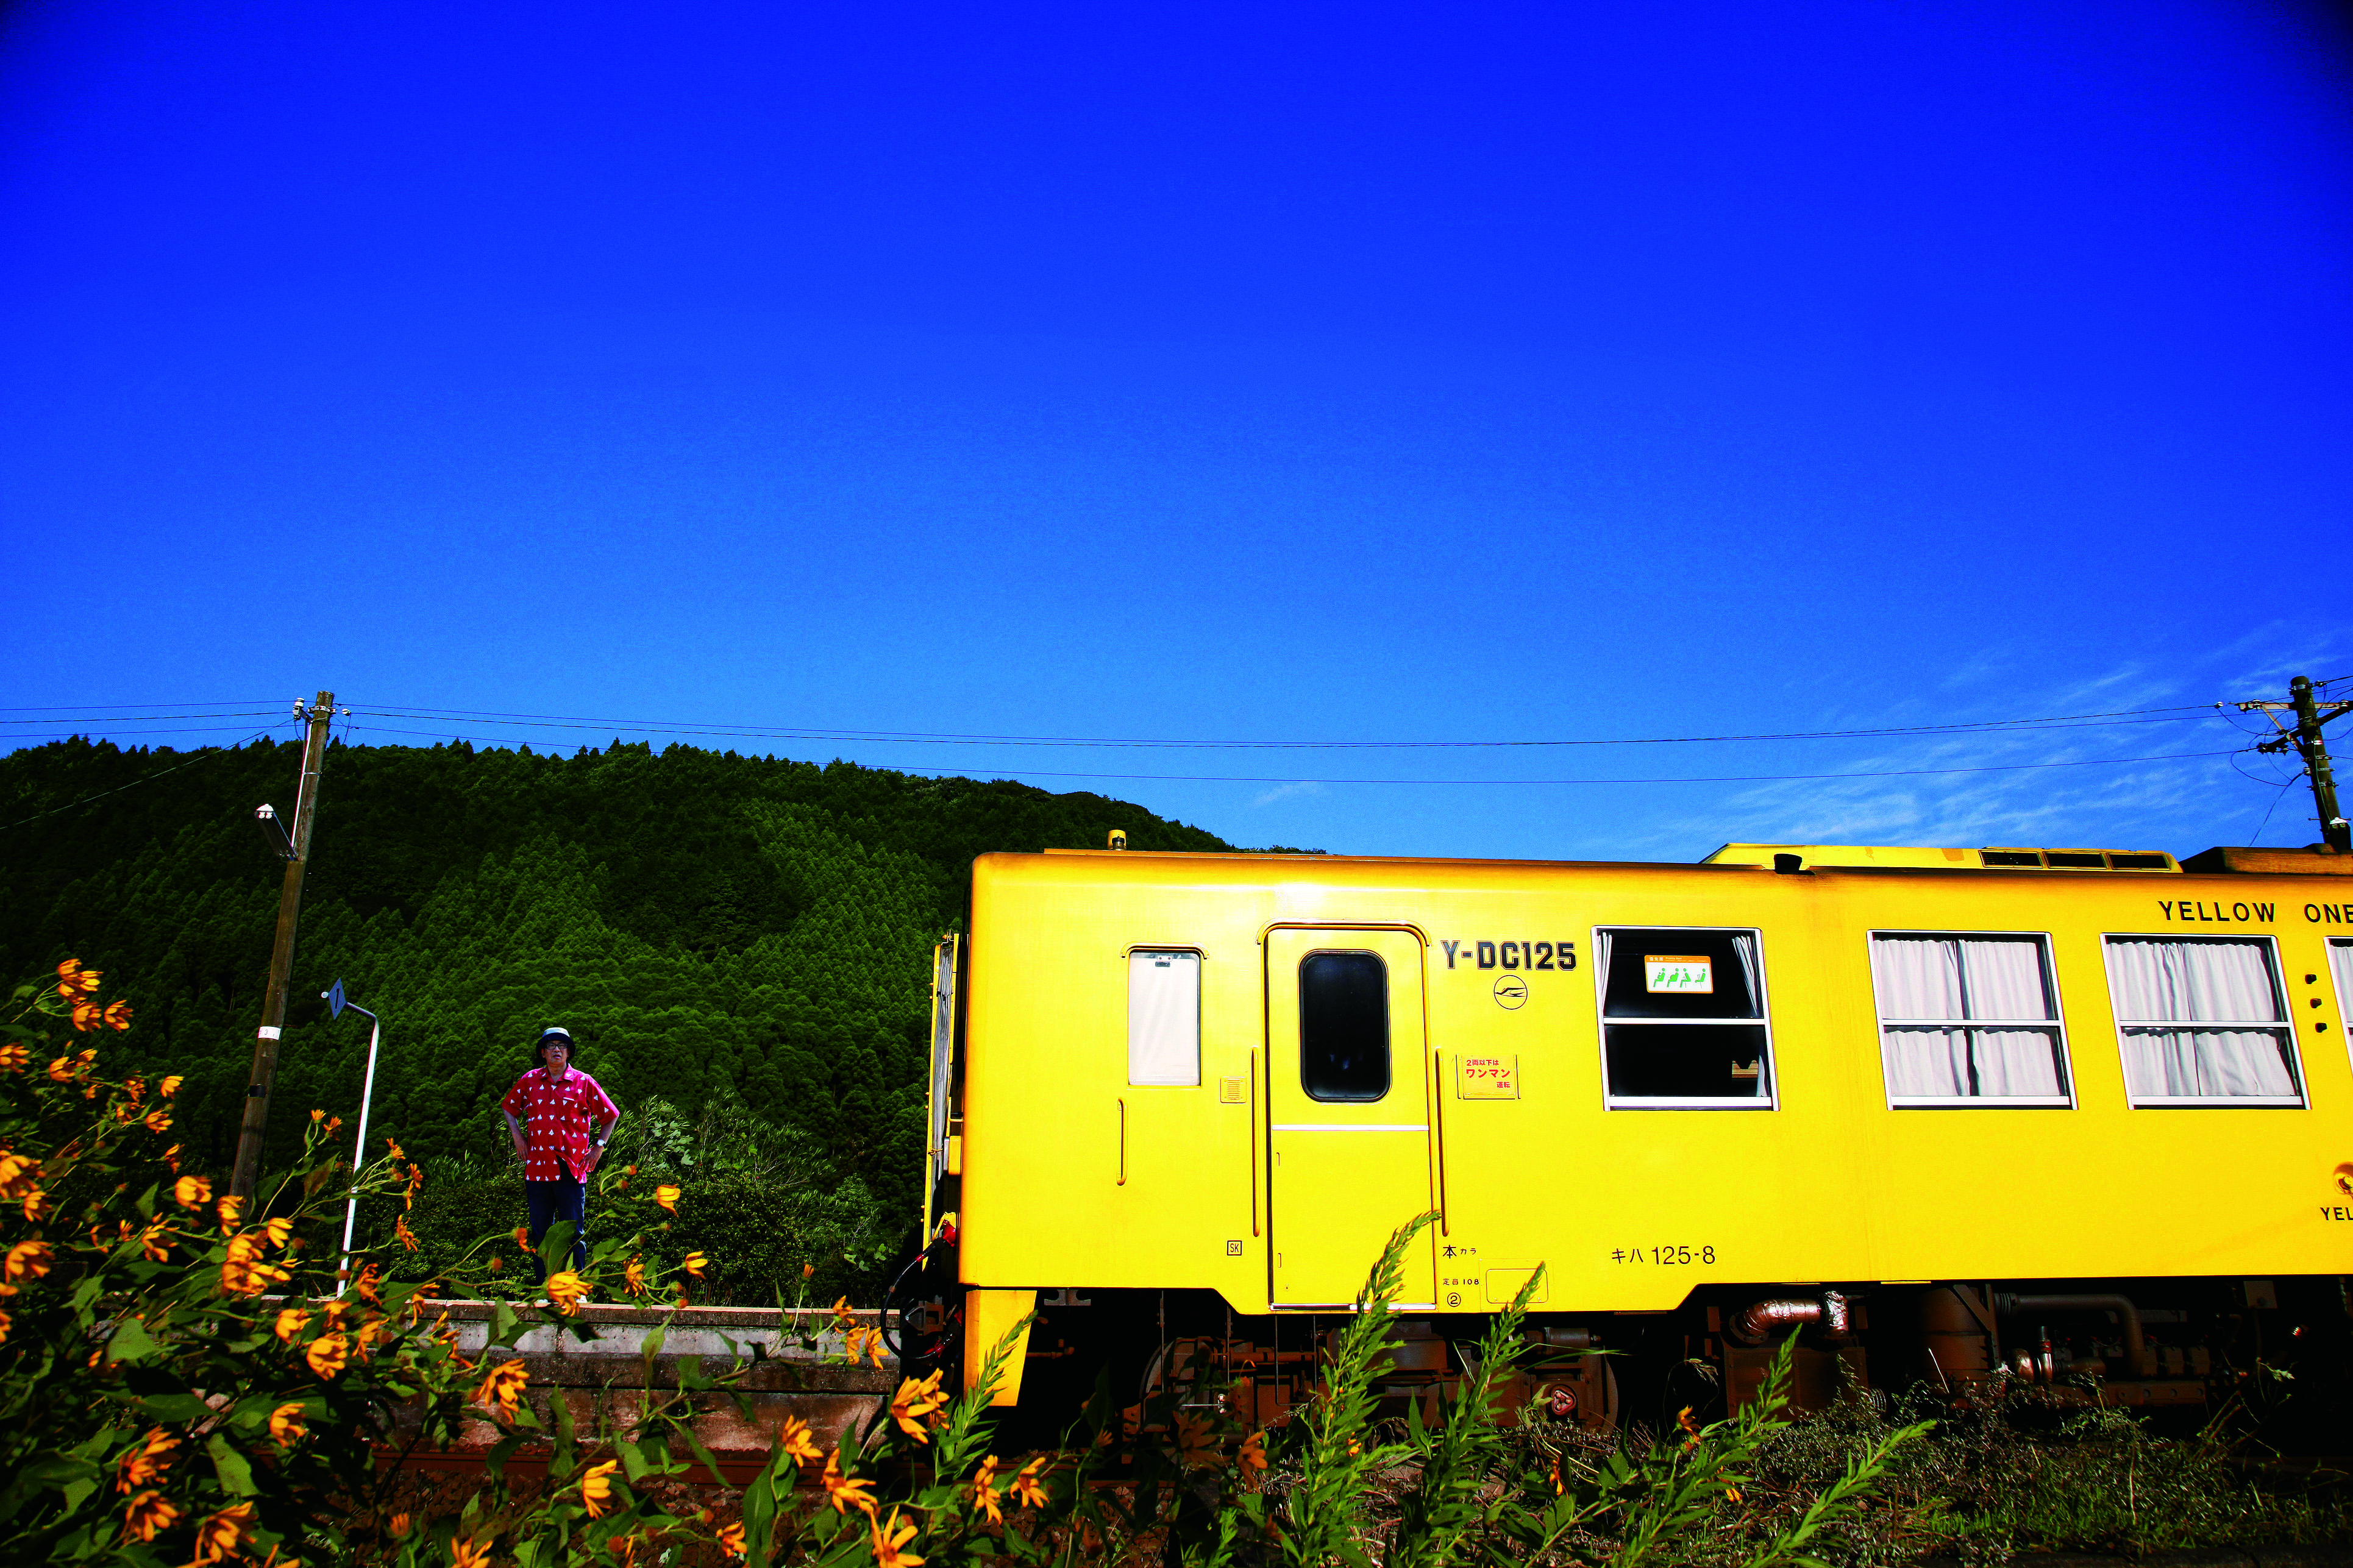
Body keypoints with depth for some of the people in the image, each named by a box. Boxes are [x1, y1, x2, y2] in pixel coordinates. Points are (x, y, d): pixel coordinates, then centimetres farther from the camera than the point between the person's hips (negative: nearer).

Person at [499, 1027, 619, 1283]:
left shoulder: (583, 1083, 3)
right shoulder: (530, 1081, 9)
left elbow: (610, 1115, 11)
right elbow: (509, 1108, 26)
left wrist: (599, 1146, 3)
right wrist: (517, 1135, 12)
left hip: (571, 1169, -2)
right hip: (537, 1167, 2)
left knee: (574, 1233, -1)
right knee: (540, 1233, 7)